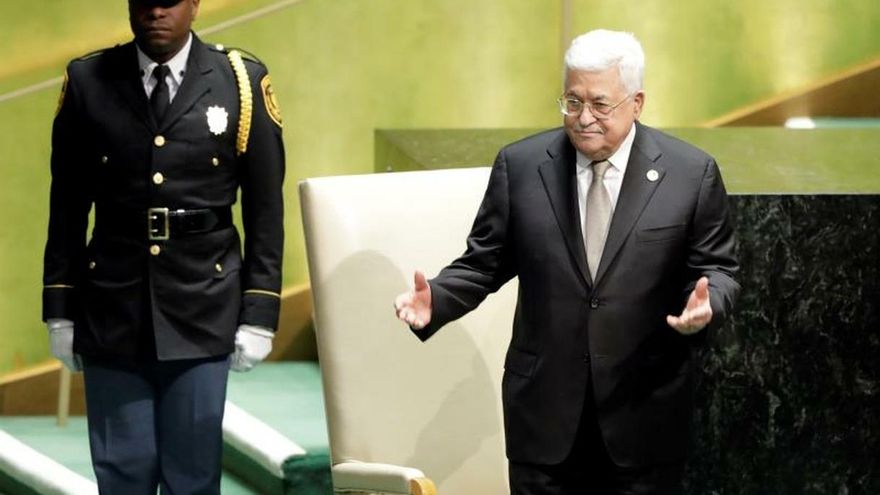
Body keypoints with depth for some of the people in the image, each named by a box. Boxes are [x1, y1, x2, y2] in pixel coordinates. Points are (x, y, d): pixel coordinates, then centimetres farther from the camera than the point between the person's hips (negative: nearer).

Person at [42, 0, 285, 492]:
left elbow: (265, 208, 2)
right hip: (112, 313, 1)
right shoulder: (88, 81, 3)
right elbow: (67, 206, 7)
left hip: (201, 311, -1)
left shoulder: (243, 82, 0)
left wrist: (259, 315, -2)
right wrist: (60, 310, 5)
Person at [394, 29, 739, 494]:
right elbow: (485, 262, 6)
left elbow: (716, 269, 2)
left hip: (645, 411, -1)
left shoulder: (691, 173, -3)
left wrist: (706, 304, -20)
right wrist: (435, 299, -12)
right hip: (544, 406, 1)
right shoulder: (520, 166, 0)